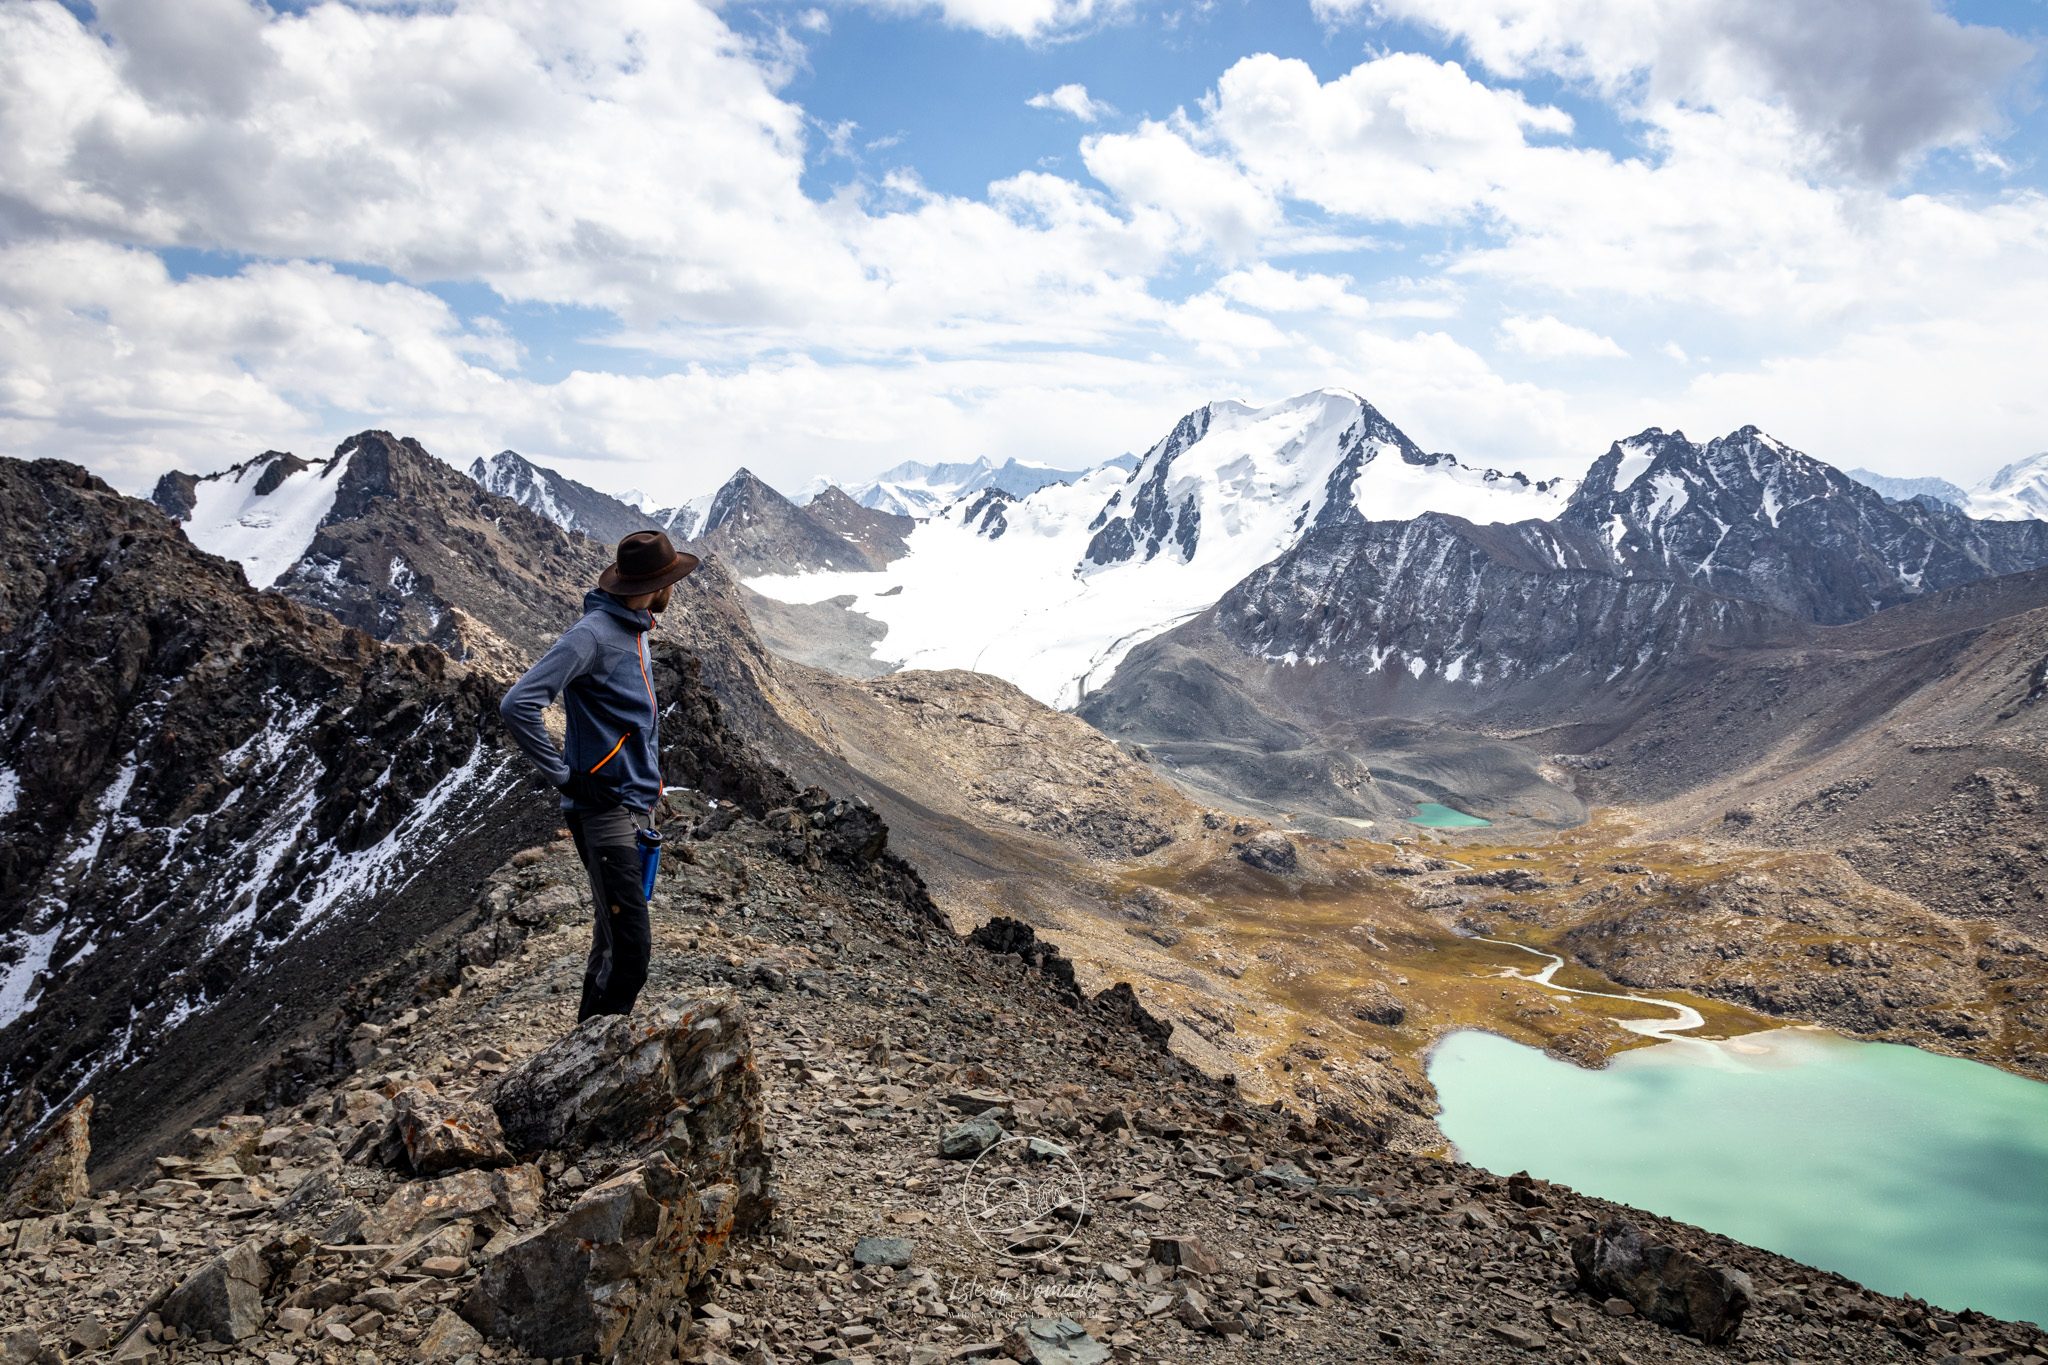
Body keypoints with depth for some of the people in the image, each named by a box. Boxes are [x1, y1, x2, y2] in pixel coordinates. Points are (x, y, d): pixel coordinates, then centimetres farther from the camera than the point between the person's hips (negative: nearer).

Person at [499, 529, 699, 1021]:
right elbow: (518, 705, -23)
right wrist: (565, 776, -18)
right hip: (606, 811, -10)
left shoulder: (636, 631, 14)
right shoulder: (593, 634, -16)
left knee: (614, 947, 16)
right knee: (629, 954, -11)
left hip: (638, 809, 10)